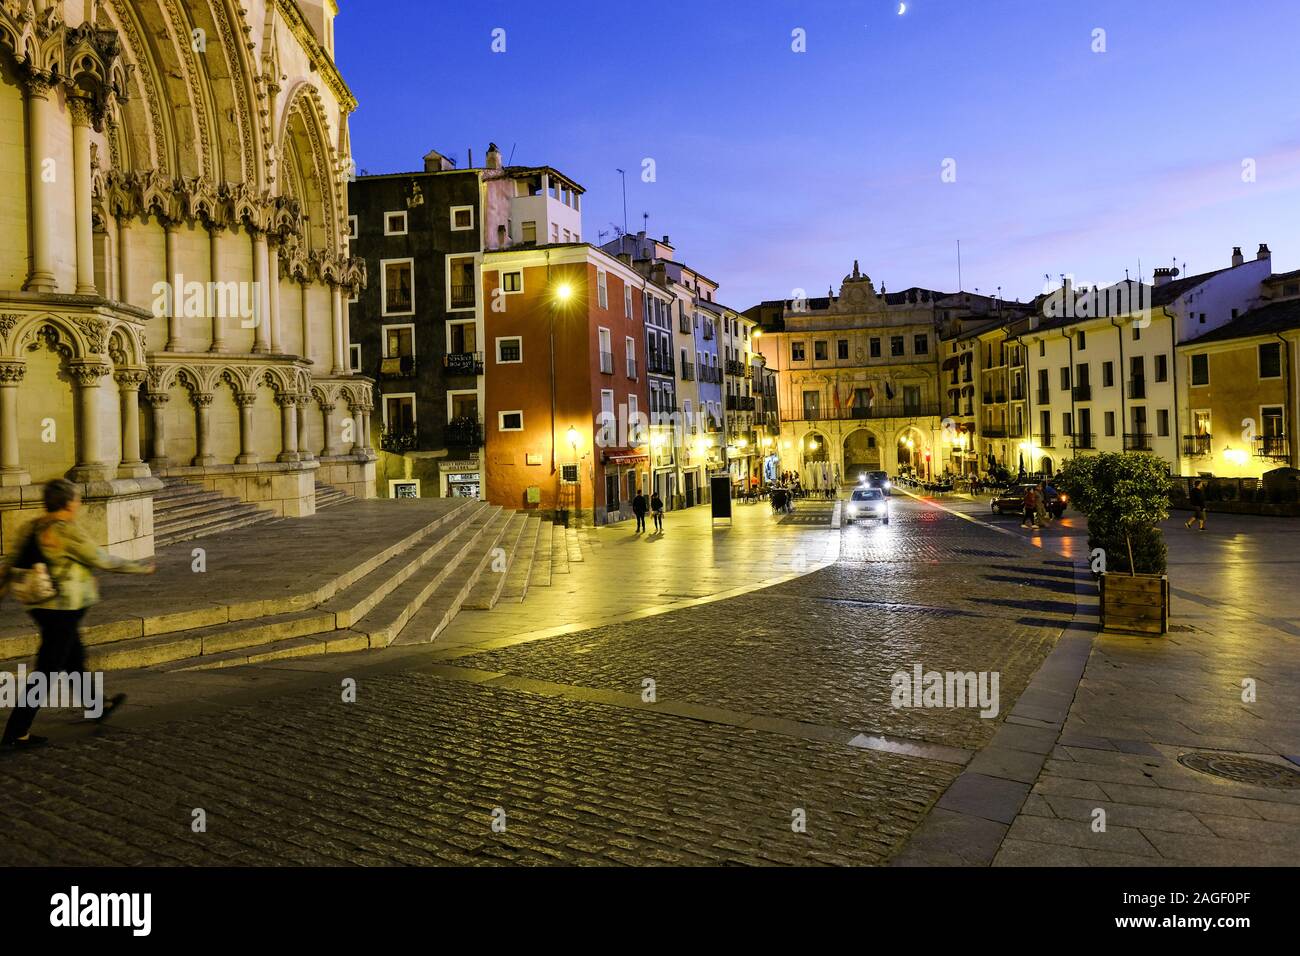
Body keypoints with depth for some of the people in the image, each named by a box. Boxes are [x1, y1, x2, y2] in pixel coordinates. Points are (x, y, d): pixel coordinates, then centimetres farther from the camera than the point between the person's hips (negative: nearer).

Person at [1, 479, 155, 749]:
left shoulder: (31, 527, 3)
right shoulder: (67, 531, -20)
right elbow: (103, 560, -14)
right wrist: (141, 568, -2)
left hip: (41, 606, 9)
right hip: (64, 609, -9)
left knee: (75, 658, 23)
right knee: (47, 671, 1)